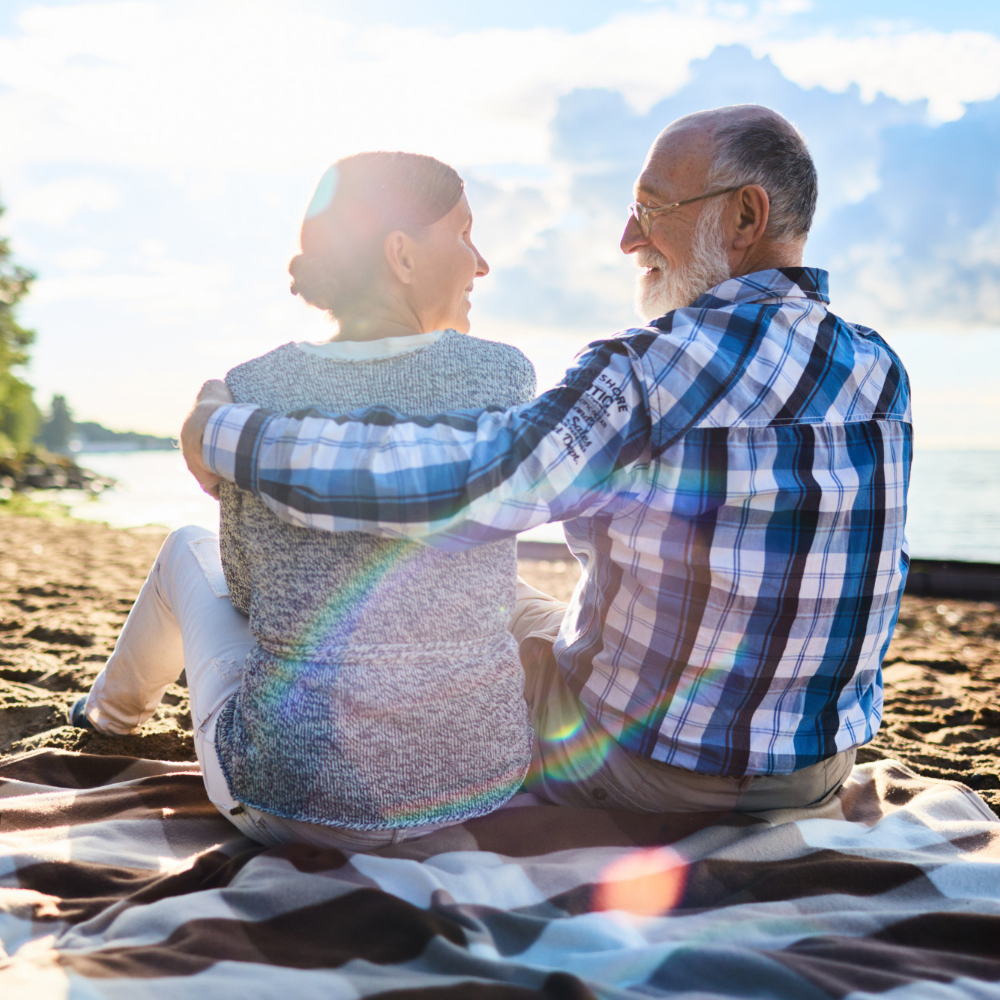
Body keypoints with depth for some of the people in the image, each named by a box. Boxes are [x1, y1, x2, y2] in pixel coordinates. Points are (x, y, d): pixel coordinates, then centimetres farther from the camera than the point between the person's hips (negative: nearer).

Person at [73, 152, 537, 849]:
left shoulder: (249, 393, -10)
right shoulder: (507, 374, -10)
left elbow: (248, 588, 4)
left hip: (297, 796, -2)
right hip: (481, 772, 2)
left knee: (189, 548, 29)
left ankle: (118, 706, 62)